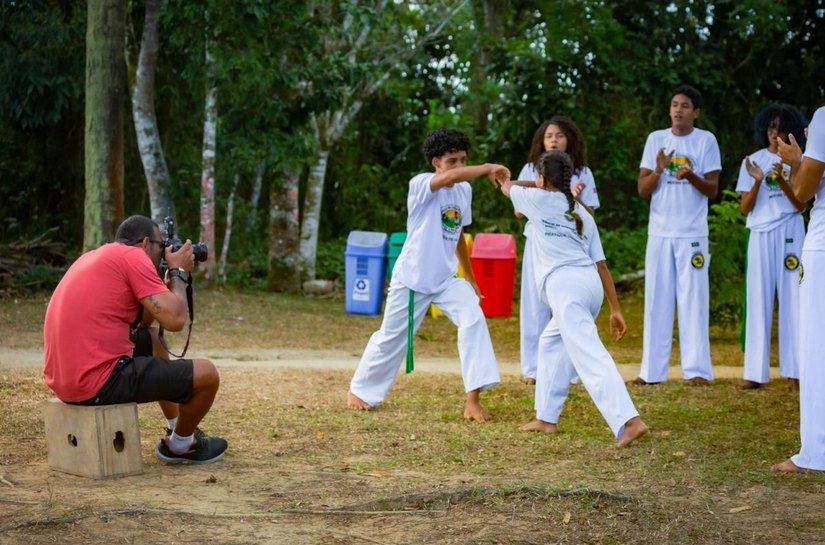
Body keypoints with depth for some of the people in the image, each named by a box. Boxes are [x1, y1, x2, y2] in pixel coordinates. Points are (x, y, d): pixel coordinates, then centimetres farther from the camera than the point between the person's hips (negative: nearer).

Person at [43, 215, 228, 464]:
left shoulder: (95, 257, 20)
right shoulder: (133, 256, -8)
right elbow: (175, 320, -14)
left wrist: (169, 283, 23)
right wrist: (179, 273, 3)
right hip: (97, 382, -10)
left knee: (152, 339, 34)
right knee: (206, 374, 0)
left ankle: (179, 427, 40)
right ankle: (179, 444, 26)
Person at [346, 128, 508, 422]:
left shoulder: (465, 190, 4)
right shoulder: (420, 184, -17)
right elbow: (451, 177, -40)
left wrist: (470, 277, 22)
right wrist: (488, 168, -33)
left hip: (446, 279, 5)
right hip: (412, 278, -5)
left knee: (473, 321, -19)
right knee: (392, 337, 9)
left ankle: (472, 400, -20)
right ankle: (359, 389, 35)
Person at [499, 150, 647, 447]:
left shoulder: (539, 199, 7)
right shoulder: (583, 215, 23)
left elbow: (507, 188, 28)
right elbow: (600, 264, 20)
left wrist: (504, 178, 50)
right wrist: (615, 309, 20)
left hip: (564, 285, -7)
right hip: (591, 283, 8)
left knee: (589, 355, -18)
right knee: (551, 342, 27)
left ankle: (629, 421, -33)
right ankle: (548, 419, 30)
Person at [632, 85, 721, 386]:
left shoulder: (706, 140, 1)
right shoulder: (656, 139, 7)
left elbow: (712, 189, -2)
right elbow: (642, 189, 4)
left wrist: (690, 176, -20)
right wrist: (659, 170, -15)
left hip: (692, 234, -2)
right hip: (659, 233, 2)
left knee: (693, 299, -3)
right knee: (657, 300, 3)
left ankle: (697, 369, -1)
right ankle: (652, 370, 6)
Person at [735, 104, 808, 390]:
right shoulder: (753, 161, 7)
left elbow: (800, 204, -1)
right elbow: (745, 208, 3)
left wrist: (782, 180, -16)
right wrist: (758, 181, -14)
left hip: (790, 233, -1)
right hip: (761, 234, 1)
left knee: (792, 299, -2)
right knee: (758, 300, -2)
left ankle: (795, 371, -1)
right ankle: (755, 372, -3)